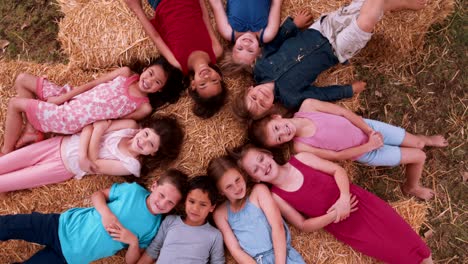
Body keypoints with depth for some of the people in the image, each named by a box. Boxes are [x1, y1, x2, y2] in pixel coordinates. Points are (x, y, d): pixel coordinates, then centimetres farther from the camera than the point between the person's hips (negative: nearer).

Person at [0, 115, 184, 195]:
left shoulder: (131, 165, -23)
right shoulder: (131, 125, -13)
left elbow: (92, 165, -20)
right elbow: (90, 126, -10)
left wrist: (99, 130, -23)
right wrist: (82, 153, -26)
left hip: (64, 168, -3)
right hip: (61, 144, 3)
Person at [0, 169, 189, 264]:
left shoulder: (155, 228, -8)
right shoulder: (133, 190, -9)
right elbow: (97, 195, 1)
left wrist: (133, 241, -21)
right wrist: (106, 212, -19)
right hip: (64, 225, 0)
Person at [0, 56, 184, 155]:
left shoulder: (144, 107, -16)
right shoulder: (126, 73, -4)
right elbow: (93, 84, 1)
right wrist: (62, 97, 0)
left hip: (70, 120, -6)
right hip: (69, 100, 6)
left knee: (15, 104, -6)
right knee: (22, 79, 12)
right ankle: (32, 132, 18)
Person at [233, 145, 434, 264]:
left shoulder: (300, 158, -6)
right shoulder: (276, 198, -8)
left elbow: (338, 170, -3)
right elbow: (303, 225, -5)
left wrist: (344, 197, -19)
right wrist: (332, 216, -18)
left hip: (358, 201, 2)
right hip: (344, 228, -1)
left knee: (404, 236, 1)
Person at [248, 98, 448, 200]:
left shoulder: (306, 105, -20)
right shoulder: (301, 147, -24)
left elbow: (345, 112, -12)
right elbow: (338, 155, -18)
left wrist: (370, 131, -15)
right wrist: (369, 146, -17)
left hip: (367, 127, 3)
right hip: (364, 153, -3)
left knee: (416, 143, 15)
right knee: (418, 157, 3)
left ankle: (424, 139, 54)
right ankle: (412, 187, 34)